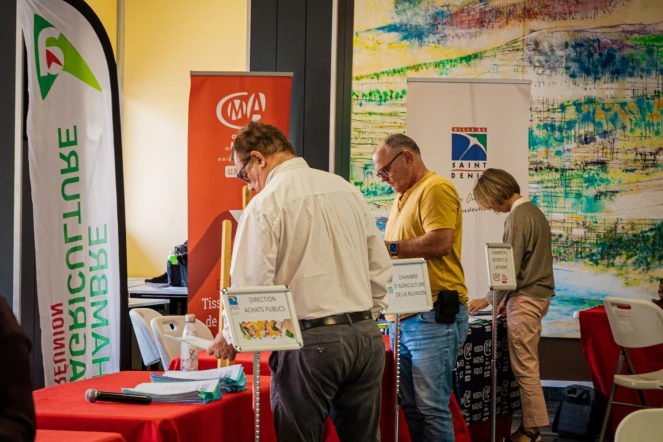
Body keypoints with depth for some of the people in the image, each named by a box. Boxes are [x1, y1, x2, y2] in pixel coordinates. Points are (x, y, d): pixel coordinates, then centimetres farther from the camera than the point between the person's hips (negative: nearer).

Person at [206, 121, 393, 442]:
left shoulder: (266, 205, -7)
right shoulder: (346, 190, 11)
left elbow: (252, 284, -10)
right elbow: (380, 267, 14)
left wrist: (230, 336, 6)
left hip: (311, 342, -6)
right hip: (366, 336, 6)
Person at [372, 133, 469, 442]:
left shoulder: (435, 189, -7)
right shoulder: (404, 197, 22)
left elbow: (441, 242, -20)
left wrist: (388, 246, -12)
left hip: (434, 315, -10)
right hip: (405, 317, 10)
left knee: (431, 406, -8)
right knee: (410, 407, 10)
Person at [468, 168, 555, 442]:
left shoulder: (517, 217, -13)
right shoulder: (534, 212, 15)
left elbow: (510, 267, -15)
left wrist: (491, 301, -5)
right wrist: (506, 299, 17)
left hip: (525, 299, -9)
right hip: (538, 295, 10)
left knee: (524, 368, -6)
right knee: (528, 365, 10)